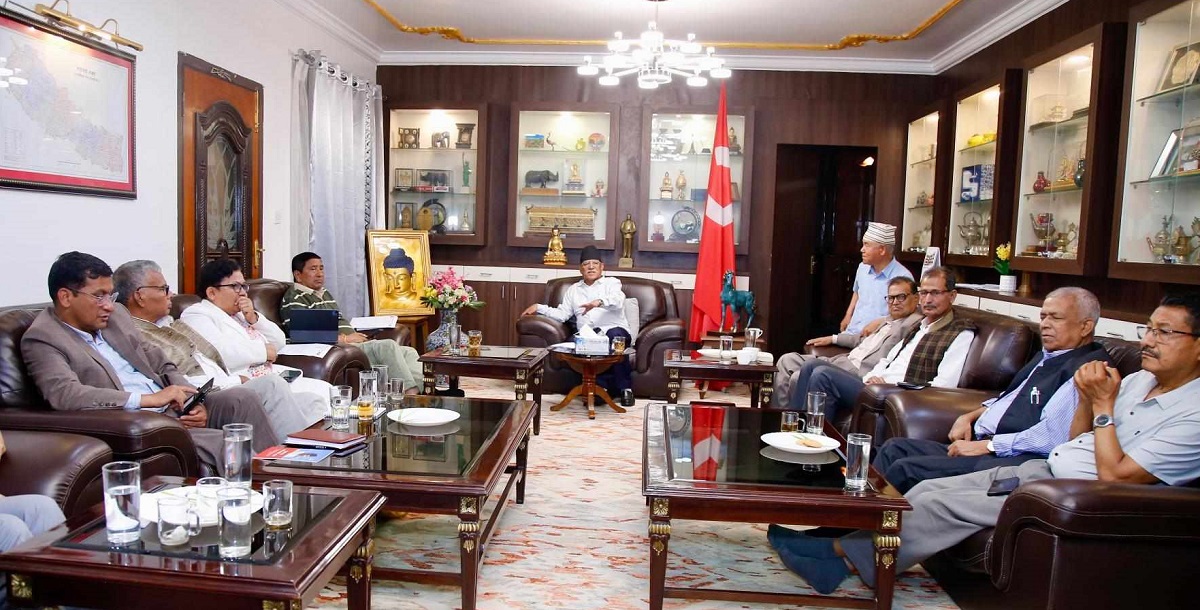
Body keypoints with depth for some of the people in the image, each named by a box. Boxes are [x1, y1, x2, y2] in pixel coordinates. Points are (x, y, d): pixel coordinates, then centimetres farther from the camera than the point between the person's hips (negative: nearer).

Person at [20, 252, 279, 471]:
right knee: (222, 444, -28)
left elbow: (162, 365, 18)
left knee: (240, 398, -16)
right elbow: (64, 394, -21)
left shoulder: (116, 315, 15)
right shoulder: (41, 339, -5)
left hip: (175, 411, 7)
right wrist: (149, 399, -23)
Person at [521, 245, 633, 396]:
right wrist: (539, 308, 7)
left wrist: (599, 302, -31)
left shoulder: (612, 282, 12)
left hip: (615, 331, -2)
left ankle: (625, 387, -27)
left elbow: (618, 300, -10)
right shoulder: (574, 289, 26)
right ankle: (602, 385, -28)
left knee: (614, 335, -38)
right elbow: (561, 314, 20)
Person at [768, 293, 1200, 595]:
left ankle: (841, 554, -9)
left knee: (941, 504, -18)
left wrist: (1104, 405, -13)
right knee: (928, 489, -8)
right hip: (1042, 470, 9)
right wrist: (1088, 397, -1)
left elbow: (1115, 476, -18)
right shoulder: (1140, 379, 14)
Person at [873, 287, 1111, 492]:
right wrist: (969, 417, 14)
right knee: (895, 448, 0)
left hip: (1012, 460, -10)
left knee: (906, 470, -23)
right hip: (980, 448, 10)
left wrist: (986, 445, -17)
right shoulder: (1046, 356, 22)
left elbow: (1053, 436, -22)